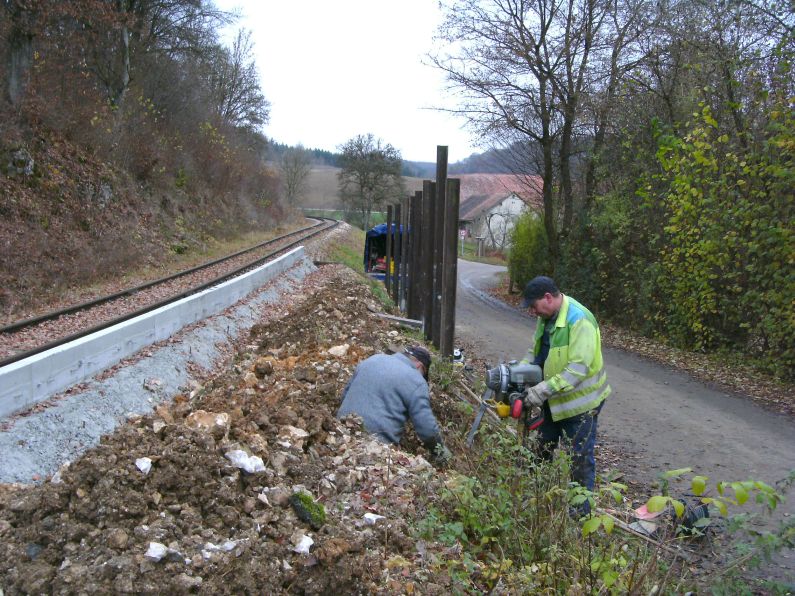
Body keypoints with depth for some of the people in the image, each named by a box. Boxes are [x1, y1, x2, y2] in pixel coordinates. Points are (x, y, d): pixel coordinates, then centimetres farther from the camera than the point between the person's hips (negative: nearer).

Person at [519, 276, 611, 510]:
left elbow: (578, 368, -33)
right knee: (543, 449, 21)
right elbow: (535, 350, 12)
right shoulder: (546, 316, 1)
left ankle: (582, 509, 17)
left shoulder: (579, 321, -28)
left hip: (580, 401, -9)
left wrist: (545, 389, -35)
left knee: (580, 457, 3)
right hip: (554, 399, 9)